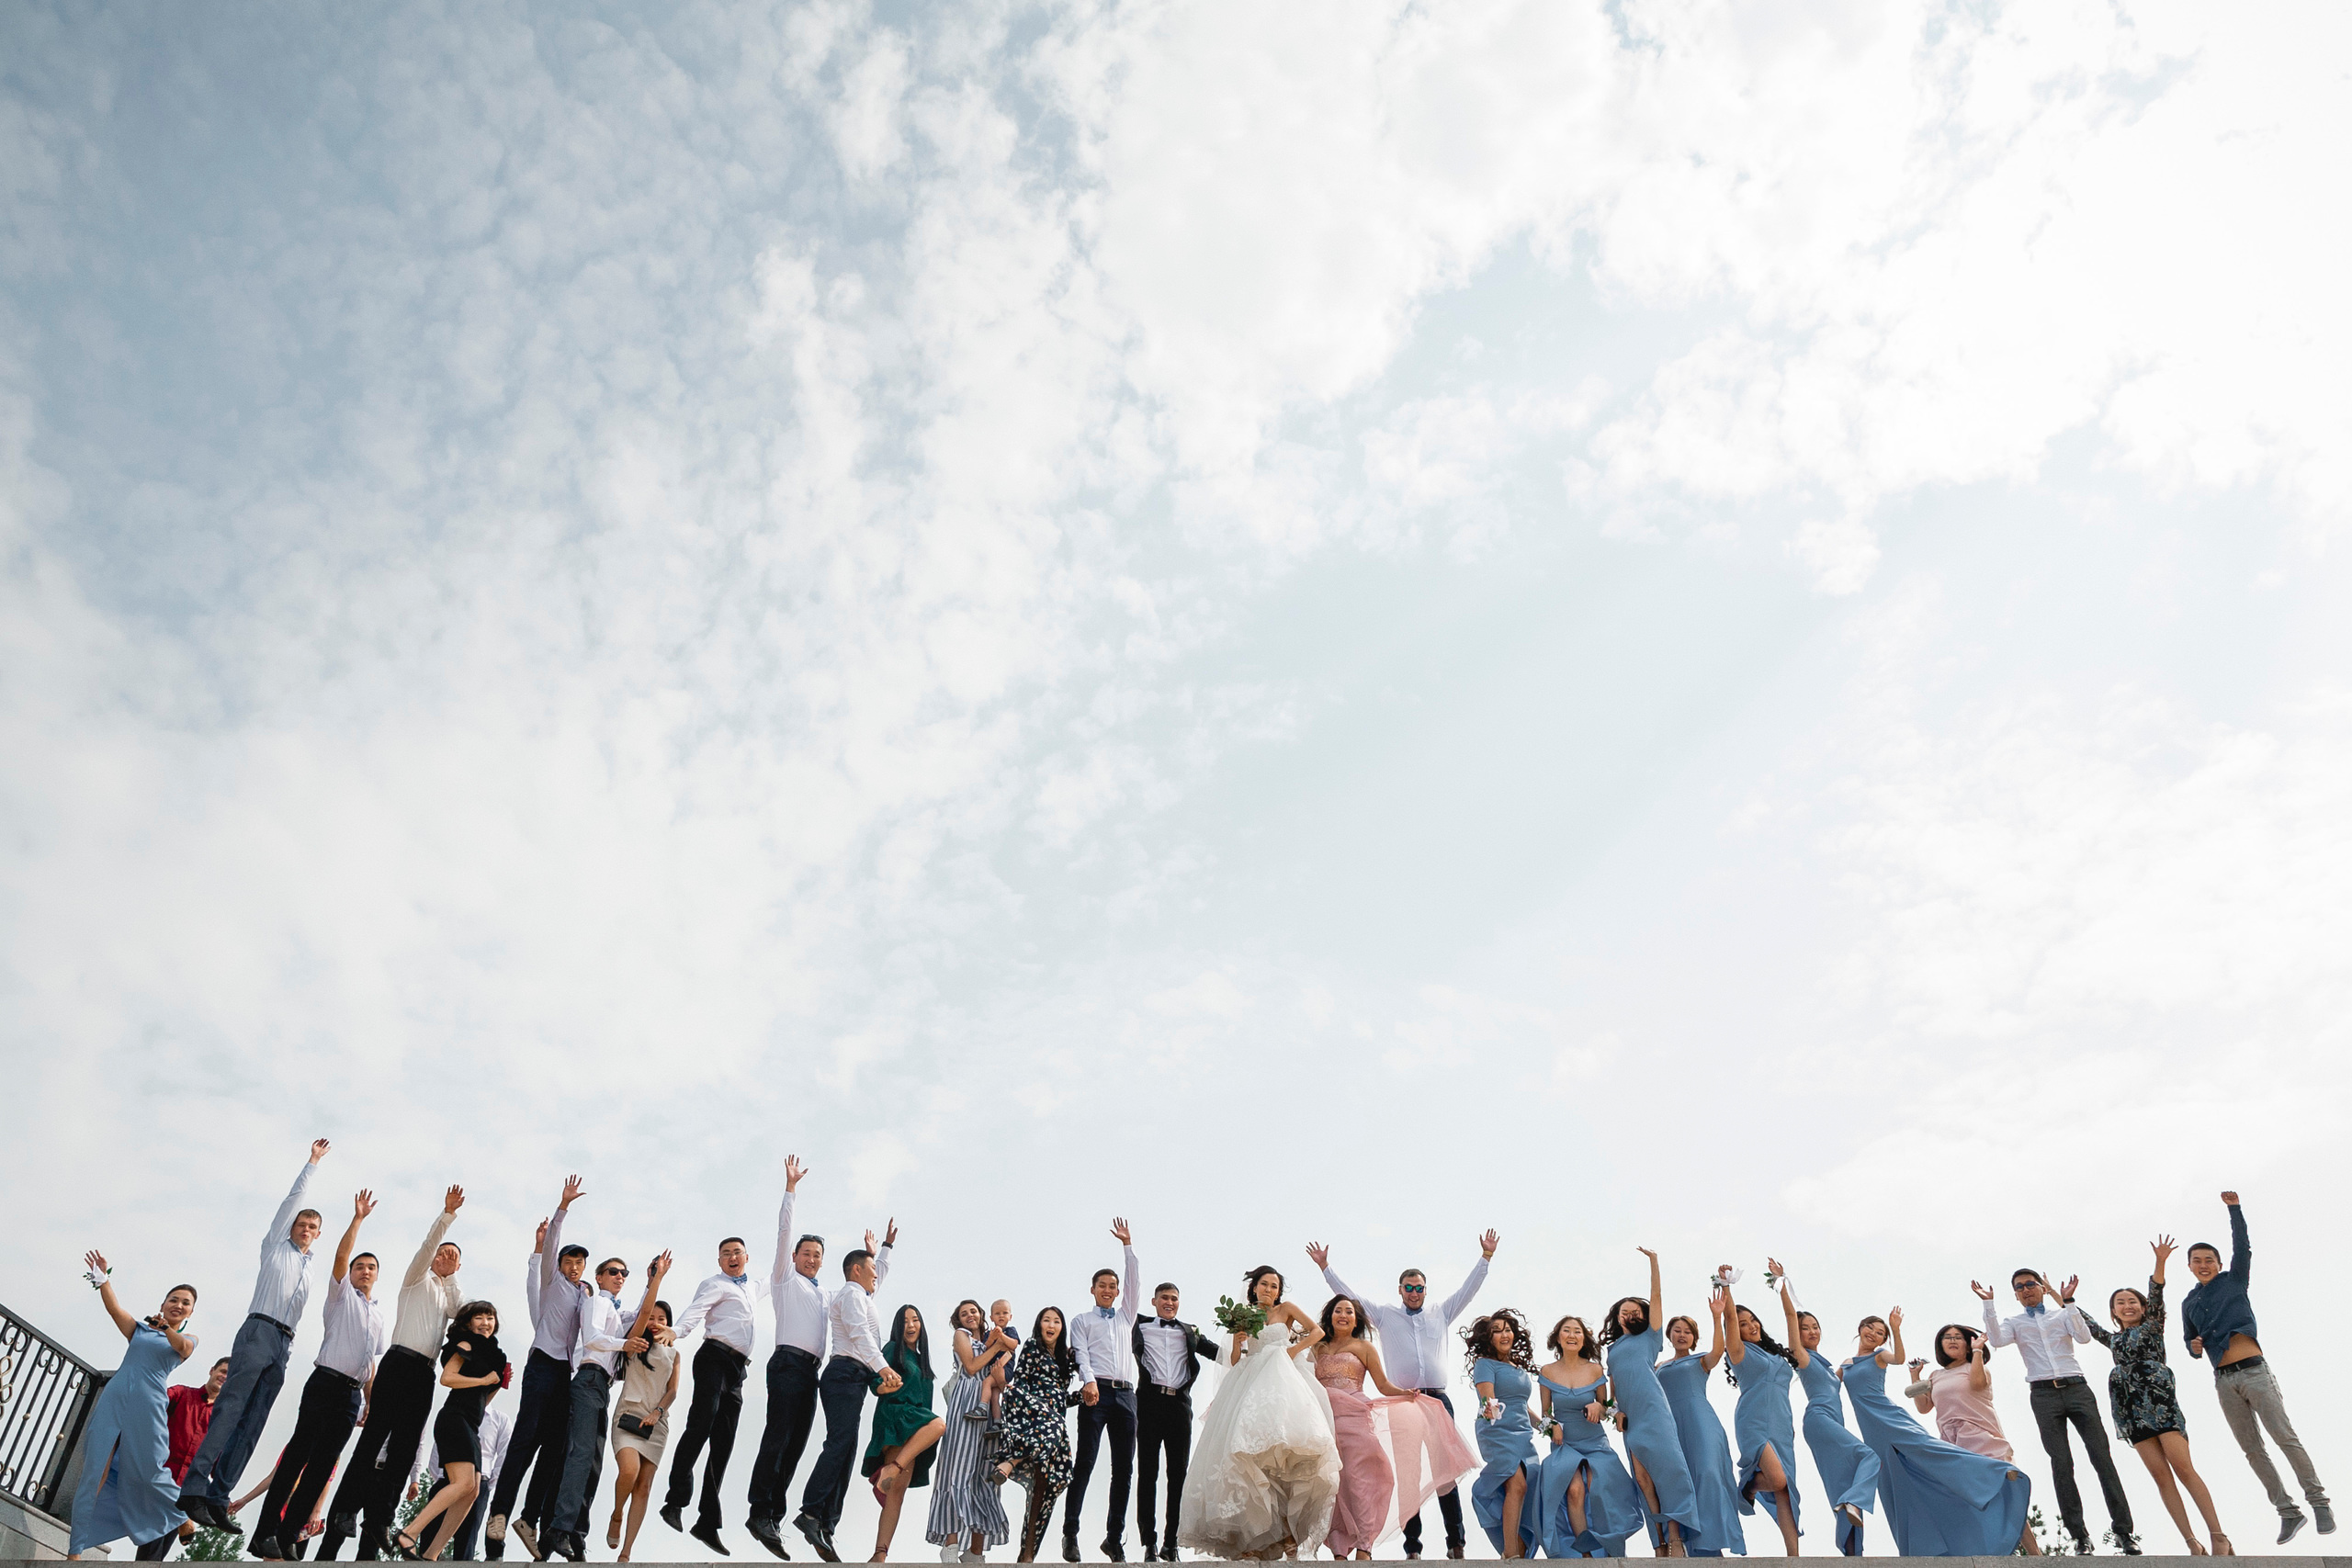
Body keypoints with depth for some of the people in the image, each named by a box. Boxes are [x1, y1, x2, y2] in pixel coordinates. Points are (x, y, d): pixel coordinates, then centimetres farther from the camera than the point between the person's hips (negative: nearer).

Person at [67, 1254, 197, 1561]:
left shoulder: (187, 1339, 13)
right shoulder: (140, 1329, 19)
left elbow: (182, 1347, -12)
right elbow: (114, 1308, 2)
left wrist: (167, 1330, -32)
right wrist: (103, 1282, -14)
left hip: (147, 1406, -2)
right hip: (113, 1398, 2)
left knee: (148, 1473, -6)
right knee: (95, 1473, -6)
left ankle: (181, 1516, 20)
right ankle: (74, 1551, -5)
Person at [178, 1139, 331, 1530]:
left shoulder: (308, 1271, 28)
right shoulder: (275, 1245, 14)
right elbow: (293, 1199, 11)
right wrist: (313, 1161, 13)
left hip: (283, 1344, 5)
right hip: (259, 1331, -5)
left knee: (251, 1424, -5)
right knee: (229, 1408, -21)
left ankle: (217, 1499, -10)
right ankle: (193, 1489, -29)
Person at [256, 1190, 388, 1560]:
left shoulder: (380, 1314, 23)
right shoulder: (342, 1294, 9)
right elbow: (341, 1256, -7)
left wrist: (371, 1403, 16)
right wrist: (359, 1218, -12)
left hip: (352, 1394, 5)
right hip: (326, 1381, -5)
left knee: (323, 1462, 1)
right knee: (298, 1453, -12)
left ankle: (288, 1537, 2)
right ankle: (265, 1533, -13)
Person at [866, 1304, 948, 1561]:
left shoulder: (920, 1358, 26)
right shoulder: (893, 1349, 6)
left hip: (913, 1431, 7)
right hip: (894, 1416, -7)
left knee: (897, 1493, -6)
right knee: (937, 1424, -35)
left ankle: (880, 1554, -12)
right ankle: (889, 1469, -35)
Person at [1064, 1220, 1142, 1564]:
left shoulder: (1126, 1317, 25)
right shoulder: (1082, 1320, 13)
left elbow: (1134, 1281, 17)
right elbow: (1080, 1354, -2)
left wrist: (1128, 1245, 13)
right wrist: (1089, 1381, -20)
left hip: (1126, 1394, 4)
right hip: (1096, 1393, -4)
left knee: (1124, 1468, 1)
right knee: (1084, 1462, -9)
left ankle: (1114, 1537, 5)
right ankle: (1070, 1532, -4)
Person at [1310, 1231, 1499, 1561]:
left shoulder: (1440, 1315, 16)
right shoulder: (1385, 1315, 13)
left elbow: (1468, 1289, 16)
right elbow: (1349, 1294, 11)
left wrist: (1485, 1258, 10)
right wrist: (1325, 1267, 7)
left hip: (1438, 1400, 1)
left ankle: (1456, 1543, 2)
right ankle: (1412, 1546, 2)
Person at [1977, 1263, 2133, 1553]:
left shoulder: (2062, 1315, 15)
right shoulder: (2014, 1322, 14)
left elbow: (2084, 1337, -3)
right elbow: (1997, 1339, -6)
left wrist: (2068, 1302, -9)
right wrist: (1988, 1304, -10)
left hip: (2076, 1387, 0)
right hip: (2044, 1394, 0)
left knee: (2101, 1456, -5)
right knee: (2061, 1464, -3)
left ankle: (2123, 1529, -1)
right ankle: (2079, 1534, -2)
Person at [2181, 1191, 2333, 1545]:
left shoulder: (2233, 1280, 7)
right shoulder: (2189, 1303, 16)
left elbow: (2243, 1247, -4)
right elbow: (2190, 1339, 22)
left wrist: (2234, 1209, -11)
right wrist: (2193, 1347, -1)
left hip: (2255, 1371, -4)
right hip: (2224, 1382, 4)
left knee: (2286, 1438, -10)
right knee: (2253, 1450, 3)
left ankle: (2319, 1501, 0)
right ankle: (2288, 1511, 9)